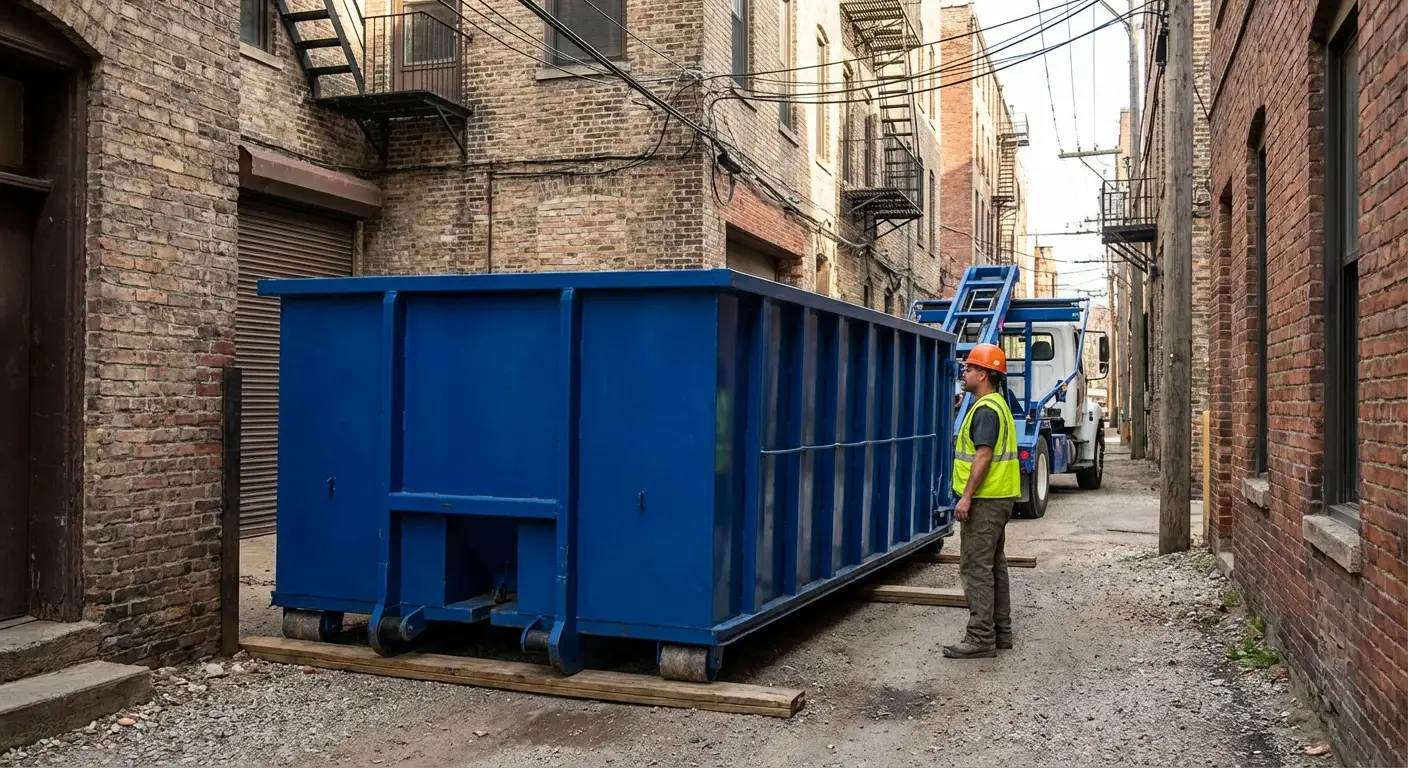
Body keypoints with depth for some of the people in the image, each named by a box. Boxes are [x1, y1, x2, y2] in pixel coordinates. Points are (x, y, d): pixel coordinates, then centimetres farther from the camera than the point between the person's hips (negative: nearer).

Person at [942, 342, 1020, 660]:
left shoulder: (985, 410, -16)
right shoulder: (998, 405, 17)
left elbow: (983, 455, -24)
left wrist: (967, 496, -24)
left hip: (984, 500, -11)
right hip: (998, 498, 11)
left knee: (975, 567, -8)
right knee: (993, 565, 15)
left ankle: (981, 638, -7)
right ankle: (1001, 631, 22)